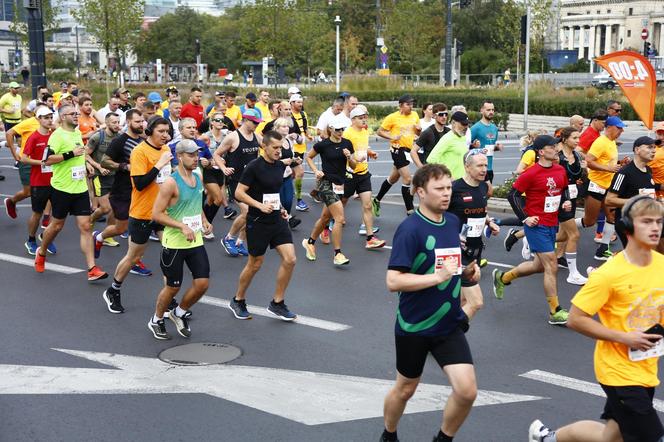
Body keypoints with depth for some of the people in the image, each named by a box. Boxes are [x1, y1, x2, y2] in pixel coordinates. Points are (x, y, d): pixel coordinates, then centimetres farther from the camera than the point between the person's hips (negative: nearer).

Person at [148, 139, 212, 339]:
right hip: (174, 243, -6)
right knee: (173, 287, 5)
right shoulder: (171, 182, -17)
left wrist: (204, 221, 5)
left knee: (202, 283, 0)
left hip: (196, 241, 6)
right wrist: (182, 226, -24)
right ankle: (156, 321, 31)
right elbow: (156, 214, -18)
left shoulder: (198, 178, 7)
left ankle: (179, 313, 26)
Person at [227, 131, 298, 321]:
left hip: (277, 220, 6)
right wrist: (260, 205, -23)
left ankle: (277, 303, 11)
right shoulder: (254, 166, -14)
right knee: (255, 264, 6)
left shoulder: (280, 165, 6)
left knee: (290, 260, -4)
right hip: (258, 222, -6)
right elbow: (239, 193, -14)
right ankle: (238, 301, 28)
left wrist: (280, 208, 11)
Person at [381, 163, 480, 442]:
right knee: (405, 389, 15)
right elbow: (393, 281, -25)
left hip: (450, 324, 5)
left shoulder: (453, 221, 2)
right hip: (414, 326, -5)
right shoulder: (410, 229, -18)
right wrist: (438, 276, -28)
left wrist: (467, 272, -1)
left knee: (467, 391, -7)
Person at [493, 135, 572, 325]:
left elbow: (564, 190, 23)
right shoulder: (531, 173, -15)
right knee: (551, 267, -7)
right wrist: (524, 218, -13)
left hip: (553, 224, 8)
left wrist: (566, 202, 3)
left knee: (540, 265, 18)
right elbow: (513, 195, -10)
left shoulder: (560, 170, 6)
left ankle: (502, 277, 38)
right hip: (537, 225, -8)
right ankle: (555, 313, 4)